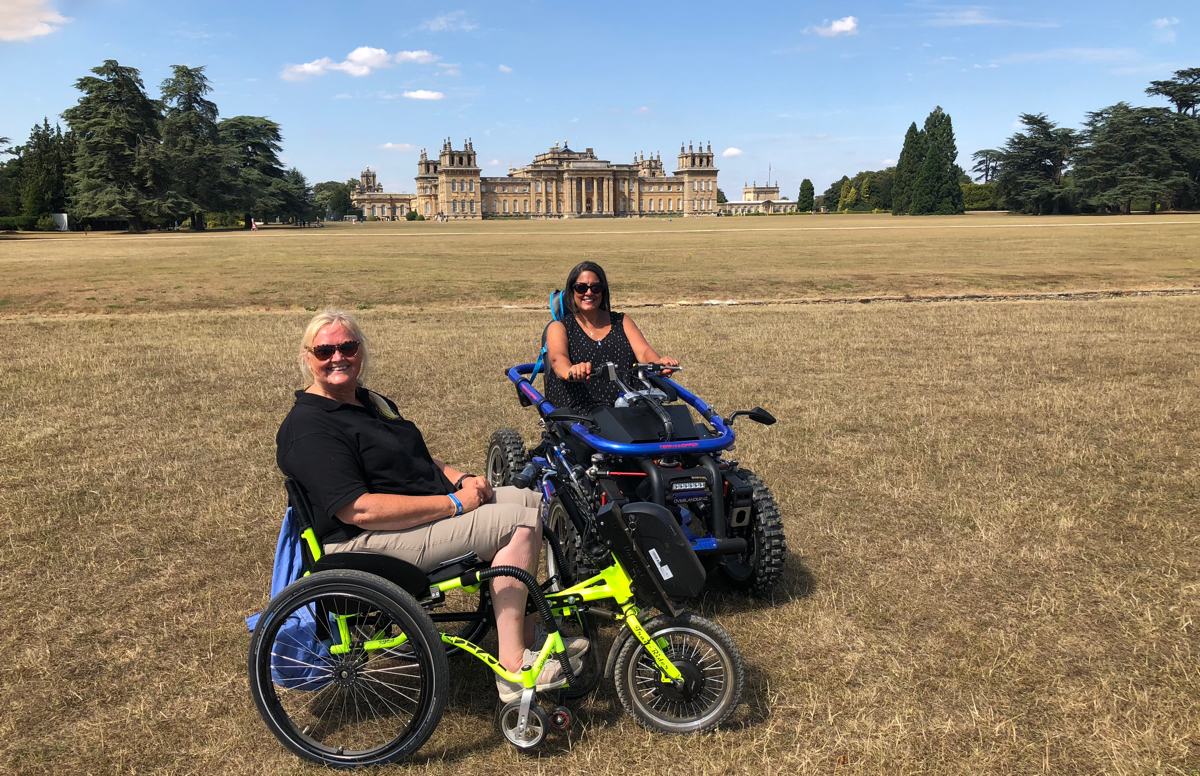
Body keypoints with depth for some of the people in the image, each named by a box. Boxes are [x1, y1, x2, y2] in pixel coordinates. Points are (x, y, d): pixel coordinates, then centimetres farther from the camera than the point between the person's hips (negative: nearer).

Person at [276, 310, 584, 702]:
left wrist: (462, 478, 0)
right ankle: (514, 668, -17)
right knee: (521, 522, -19)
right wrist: (454, 504, -23)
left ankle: (524, 636, 7)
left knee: (531, 499, 6)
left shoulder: (372, 402, 15)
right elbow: (359, 510, -25)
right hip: (369, 541, -10)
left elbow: (417, 460, 22)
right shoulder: (308, 427, -16)